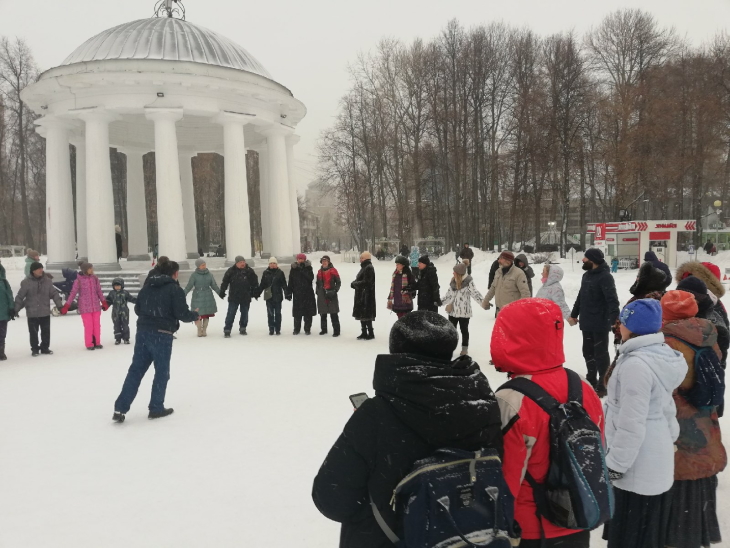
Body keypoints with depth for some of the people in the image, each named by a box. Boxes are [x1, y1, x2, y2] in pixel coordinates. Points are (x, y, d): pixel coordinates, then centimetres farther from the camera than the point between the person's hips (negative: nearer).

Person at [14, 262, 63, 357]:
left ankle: (45, 348, 24)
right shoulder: (26, 282, -8)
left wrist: (60, 305, 0)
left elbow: (54, 293, 5)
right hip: (32, 313, -2)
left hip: (45, 312, 3)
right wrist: (16, 309, -3)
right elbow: (20, 297, -4)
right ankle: (35, 349, 20)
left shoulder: (47, 281, 0)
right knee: (33, 332, 7)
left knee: (46, 331, 10)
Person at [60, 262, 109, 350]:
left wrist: (104, 302, 12)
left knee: (97, 325, 7)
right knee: (88, 326, -2)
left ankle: (97, 343, 18)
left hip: (96, 306, 4)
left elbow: (99, 291, 11)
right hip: (85, 307, -4)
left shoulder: (95, 279, 2)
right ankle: (89, 344, 9)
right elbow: (73, 293, -7)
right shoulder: (79, 280, -8)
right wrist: (66, 306, -10)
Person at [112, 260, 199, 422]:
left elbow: (137, 309, 18)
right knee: (162, 371, 8)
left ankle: (120, 409, 7)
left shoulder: (147, 286, 13)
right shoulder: (175, 289, -7)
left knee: (135, 370, 9)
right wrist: (195, 315, 7)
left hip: (142, 331, 6)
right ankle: (156, 408, 15)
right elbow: (183, 314, -13)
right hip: (162, 334, -6)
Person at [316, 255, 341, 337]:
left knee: (333, 314, -7)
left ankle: (336, 331, -6)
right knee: (323, 313, 11)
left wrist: (335, 290, -11)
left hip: (331, 295, -5)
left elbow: (338, 282, -1)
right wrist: (318, 292, 18)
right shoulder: (320, 272, 14)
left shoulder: (333, 270, -2)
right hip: (322, 295, 5)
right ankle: (324, 329, 23)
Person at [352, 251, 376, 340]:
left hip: (366, 295, -10)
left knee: (366, 316, -5)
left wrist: (354, 284, -10)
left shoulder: (368, 268, -16)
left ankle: (370, 334, 3)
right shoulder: (364, 267, 16)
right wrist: (355, 284, 2)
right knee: (362, 315, 14)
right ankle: (364, 333, 22)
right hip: (361, 295, 10)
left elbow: (365, 282, -21)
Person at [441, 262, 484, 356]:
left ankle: (465, 349, 22)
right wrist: (440, 301, 17)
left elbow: (475, 293, -16)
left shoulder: (468, 281, -13)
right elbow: (449, 294, 15)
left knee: (464, 329, 9)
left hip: (464, 311, -5)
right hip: (453, 310, 5)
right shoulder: (453, 281, 5)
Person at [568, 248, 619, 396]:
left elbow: (612, 300, -23)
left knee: (601, 354, 2)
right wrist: (574, 314, 25)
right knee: (588, 352, 17)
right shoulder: (586, 275, 12)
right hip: (587, 323, 8)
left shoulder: (605, 277, -15)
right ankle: (591, 381, 31)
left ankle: (603, 385, 13)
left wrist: (613, 320, -33)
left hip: (600, 324, -8)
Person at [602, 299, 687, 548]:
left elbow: (631, 424, -25)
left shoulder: (636, 364, -25)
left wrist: (614, 465, -16)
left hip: (637, 471, -9)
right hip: (656, 463, 9)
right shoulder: (662, 355, 4)